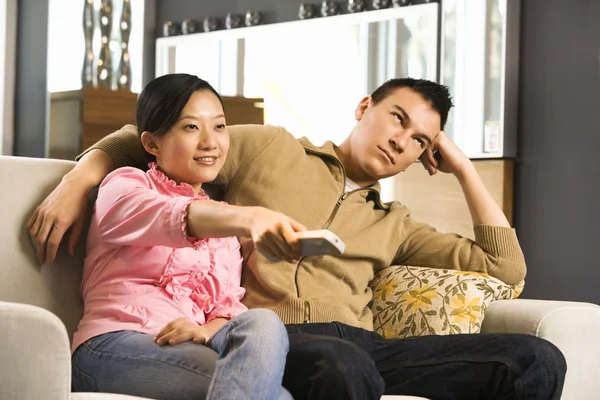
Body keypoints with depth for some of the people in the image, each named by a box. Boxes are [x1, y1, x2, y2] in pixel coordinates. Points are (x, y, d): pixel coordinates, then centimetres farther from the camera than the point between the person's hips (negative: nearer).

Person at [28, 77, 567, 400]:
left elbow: (505, 266, 26)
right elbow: (141, 140, 22)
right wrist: (76, 184, 3)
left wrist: (462, 167, 28)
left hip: (363, 343, 5)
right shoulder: (270, 149, 21)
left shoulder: (394, 225, 31)